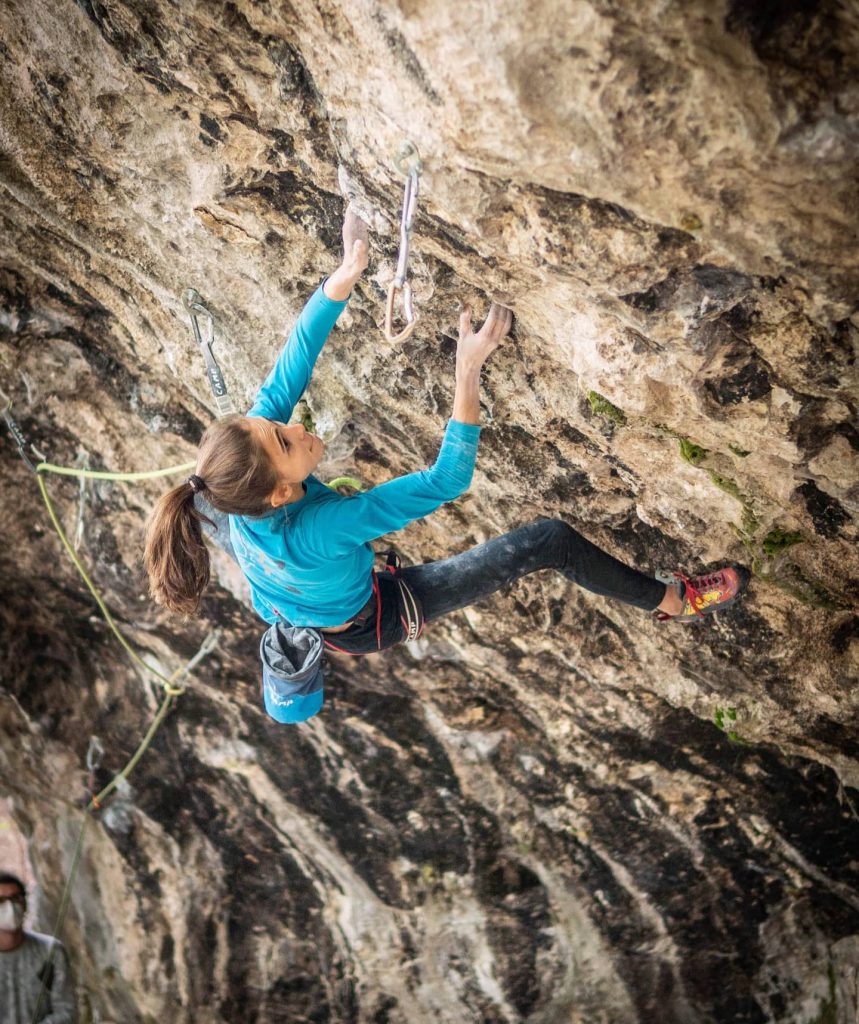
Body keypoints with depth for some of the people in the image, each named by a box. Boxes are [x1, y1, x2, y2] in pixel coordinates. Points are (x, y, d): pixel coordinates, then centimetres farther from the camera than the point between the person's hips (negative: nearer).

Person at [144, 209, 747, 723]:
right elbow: (448, 479, -41)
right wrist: (469, 369, -43)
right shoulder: (315, 531, -45)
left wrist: (347, 273, -30)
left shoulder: (237, 480, -29)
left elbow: (290, 369, -24)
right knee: (554, 540, -10)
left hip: (300, 620, 6)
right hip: (376, 620, -5)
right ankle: (672, 602, 12)